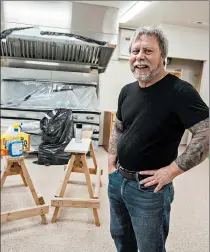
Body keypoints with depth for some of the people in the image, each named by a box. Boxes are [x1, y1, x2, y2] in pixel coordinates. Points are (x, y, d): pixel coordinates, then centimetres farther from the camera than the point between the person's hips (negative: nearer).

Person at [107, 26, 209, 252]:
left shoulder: (180, 91, -19)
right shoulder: (127, 91, 4)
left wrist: (171, 171, -22)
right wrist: (112, 158, 7)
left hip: (149, 188, -6)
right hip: (117, 179, 7)